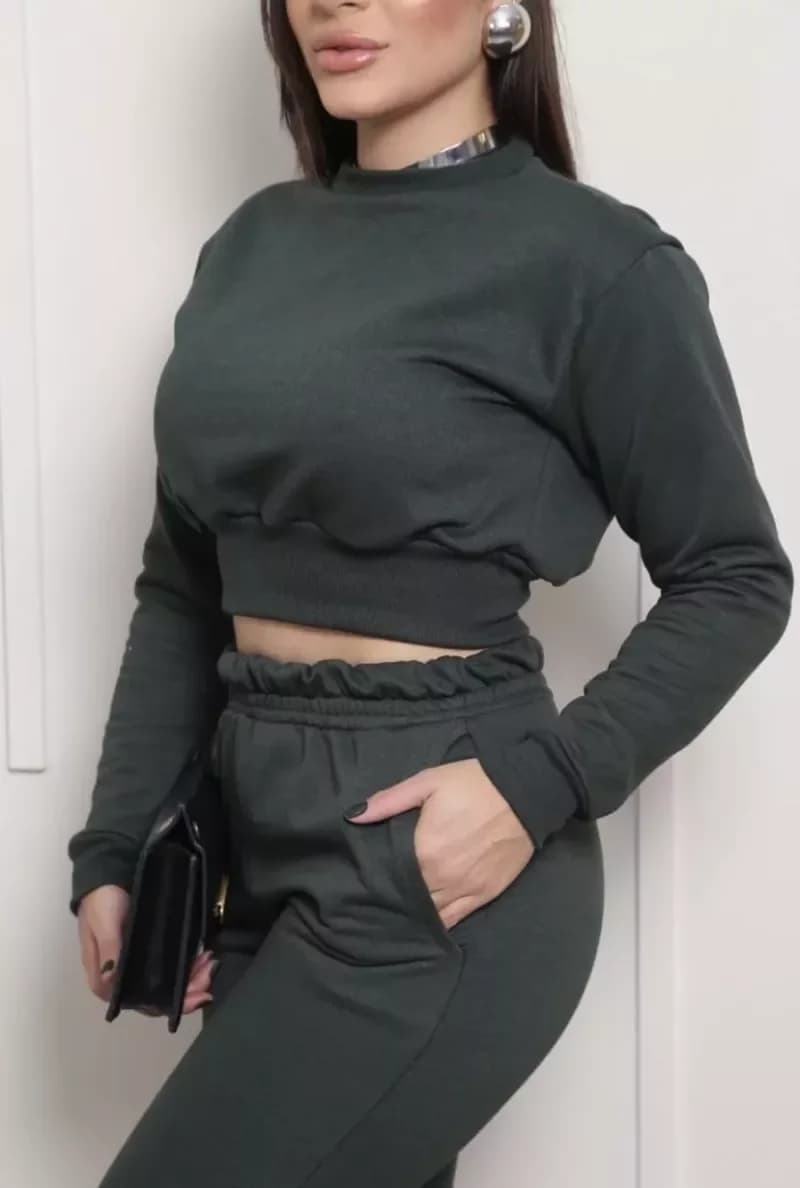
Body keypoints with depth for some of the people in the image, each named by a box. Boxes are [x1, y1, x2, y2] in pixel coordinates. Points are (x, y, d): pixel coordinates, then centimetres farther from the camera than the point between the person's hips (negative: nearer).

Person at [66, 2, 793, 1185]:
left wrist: (540, 785, -17)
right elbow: (184, 586, 11)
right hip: (258, 828, 6)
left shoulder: (590, 258, -11)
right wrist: (115, 849, 6)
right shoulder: (254, 241, 8)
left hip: (430, 861, -6)